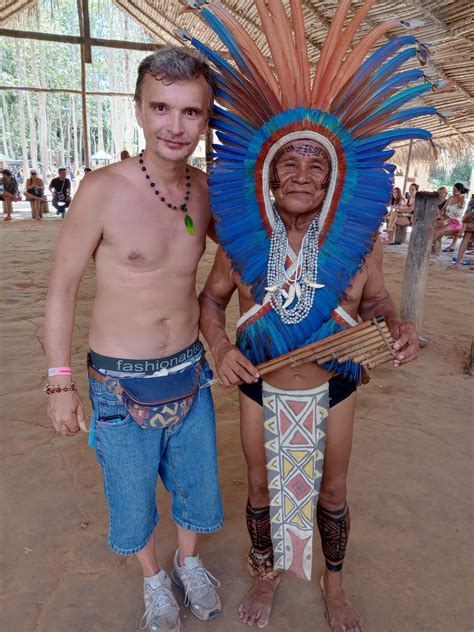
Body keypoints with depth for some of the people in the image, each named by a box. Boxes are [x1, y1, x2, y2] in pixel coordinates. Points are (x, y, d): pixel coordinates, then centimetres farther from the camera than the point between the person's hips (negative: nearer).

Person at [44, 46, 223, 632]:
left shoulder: (204, 188, -4)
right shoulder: (103, 190, -18)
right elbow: (62, 287, -9)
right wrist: (60, 384, -6)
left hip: (190, 372, 4)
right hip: (121, 385, -4)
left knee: (196, 481, 22)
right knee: (132, 496, 17)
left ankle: (189, 562, 53)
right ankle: (153, 578, 49)